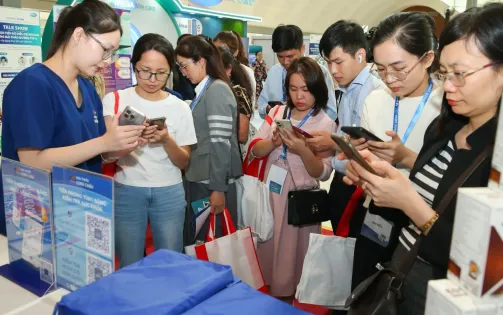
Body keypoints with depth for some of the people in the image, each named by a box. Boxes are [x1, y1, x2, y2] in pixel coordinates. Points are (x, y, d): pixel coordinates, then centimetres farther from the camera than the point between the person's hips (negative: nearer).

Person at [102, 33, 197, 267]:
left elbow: (184, 163, 1)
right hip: (126, 192, -1)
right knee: (129, 267, 10)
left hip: (169, 194, 1)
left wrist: (166, 140, -19)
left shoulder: (179, 107, 0)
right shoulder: (114, 100, -3)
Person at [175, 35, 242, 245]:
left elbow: (221, 143, -17)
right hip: (199, 179, 8)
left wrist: (218, 188, -18)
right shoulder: (203, 91, 14)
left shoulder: (217, 90, -12)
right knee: (195, 243, 15)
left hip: (212, 182, -8)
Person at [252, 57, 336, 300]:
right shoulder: (277, 113, 4)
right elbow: (255, 151, -1)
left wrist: (303, 151, -29)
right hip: (271, 193, 4)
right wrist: (273, 141, -21)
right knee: (268, 247, 15)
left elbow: (323, 173, -12)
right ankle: (268, 289, 38)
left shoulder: (325, 124, -8)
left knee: (292, 251, 9)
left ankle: (289, 295, 32)